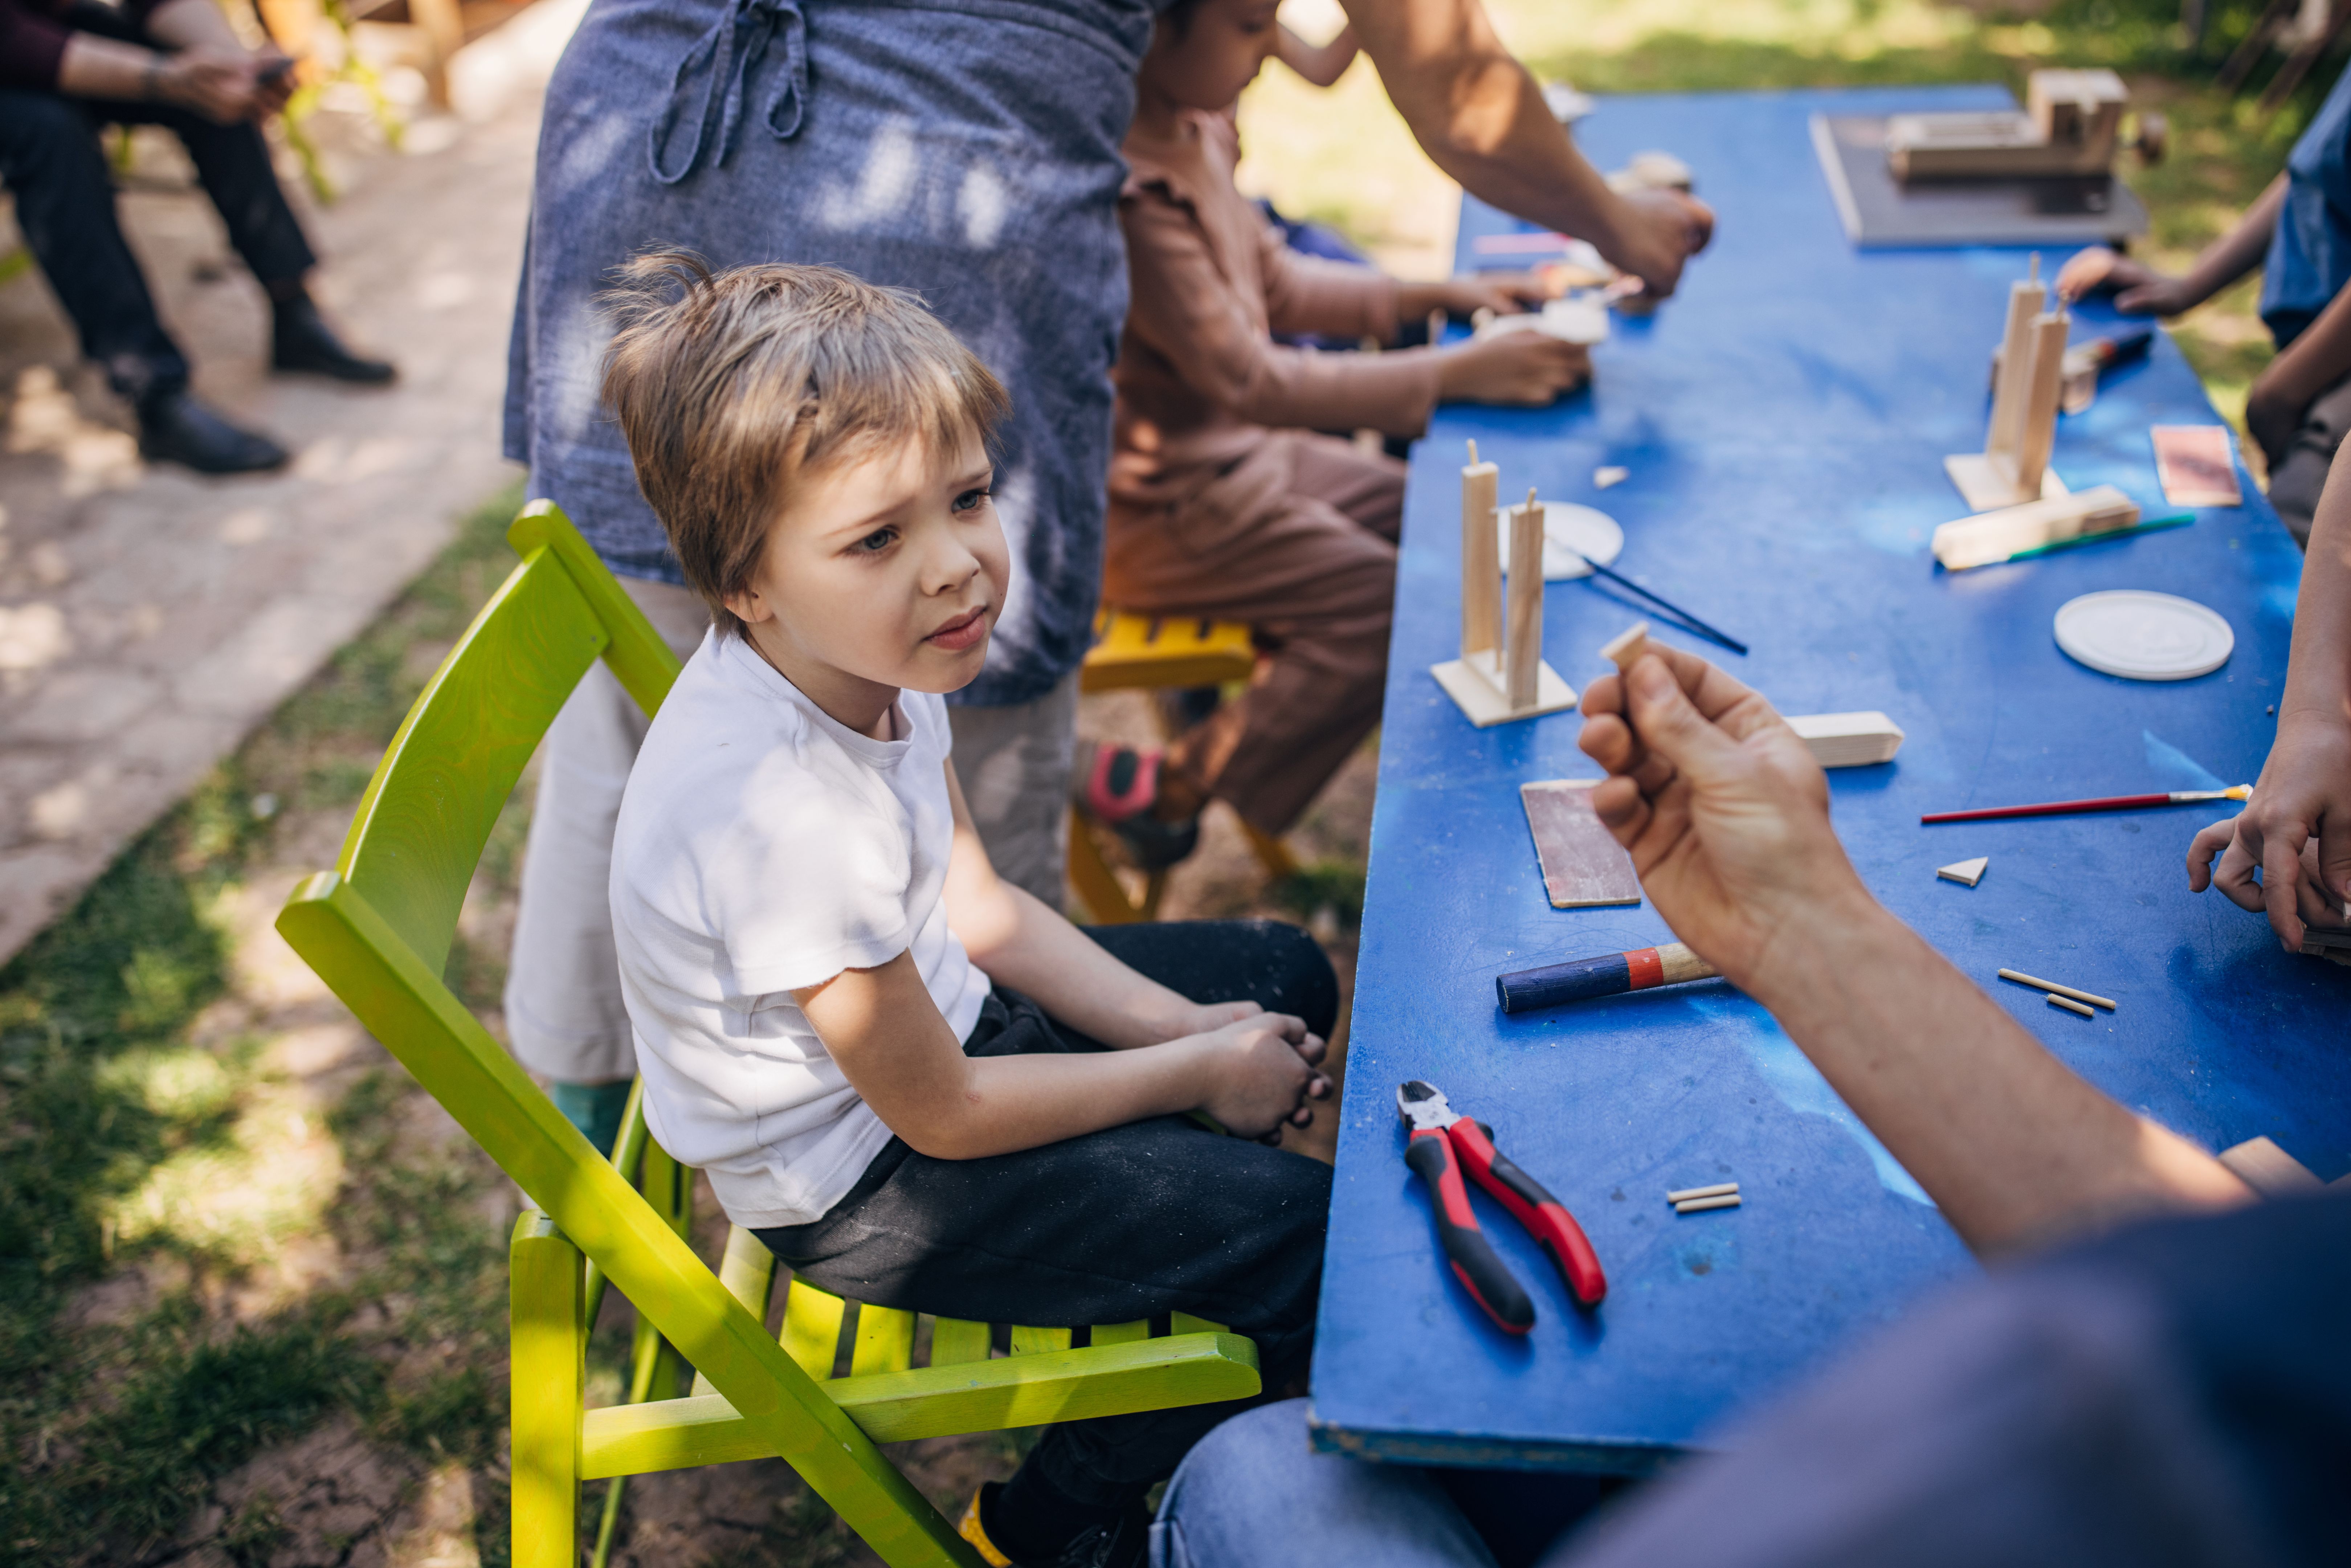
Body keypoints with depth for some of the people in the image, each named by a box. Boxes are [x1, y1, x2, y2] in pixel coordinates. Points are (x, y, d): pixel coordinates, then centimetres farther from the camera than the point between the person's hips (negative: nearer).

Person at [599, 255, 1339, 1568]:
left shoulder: (868, 658, -12)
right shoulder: (784, 810, -38)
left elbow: (980, 910, 3)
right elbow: (944, 1113, -25)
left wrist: (1189, 1025, -6)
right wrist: (1200, 1071, -14)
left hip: (926, 1018, 9)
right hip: (860, 1176, -8)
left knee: (1285, 979, 17)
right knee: (1309, 1239, -11)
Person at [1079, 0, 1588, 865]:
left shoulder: (1197, 136, 2)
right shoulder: (1131, 192, -29)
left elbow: (1275, 281, 16)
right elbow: (1245, 378, -28)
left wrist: (1433, 296, 5)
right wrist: (1457, 374, -25)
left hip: (1232, 450, 10)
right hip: (1159, 510, -10)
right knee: (1393, 606, -13)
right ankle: (1169, 788, 0)